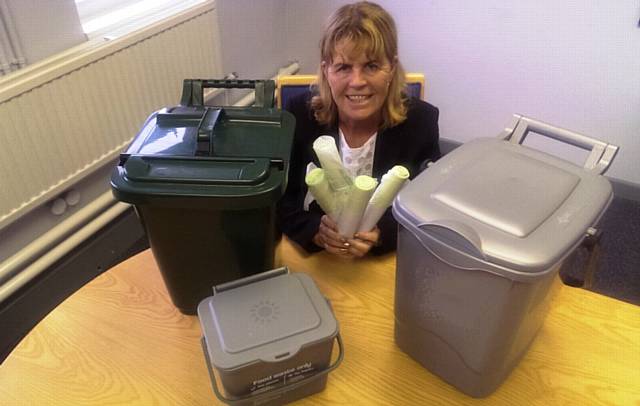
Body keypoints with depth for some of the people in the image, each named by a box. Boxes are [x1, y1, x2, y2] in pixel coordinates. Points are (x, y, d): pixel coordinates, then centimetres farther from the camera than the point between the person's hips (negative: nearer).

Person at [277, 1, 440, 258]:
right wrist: (317, 231, -22)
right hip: (308, 259, 0)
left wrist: (379, 235, -22)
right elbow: (278, 201, -4)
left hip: (389, 263, 0)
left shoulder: (420, 121, -8)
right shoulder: (298, 114, -7)